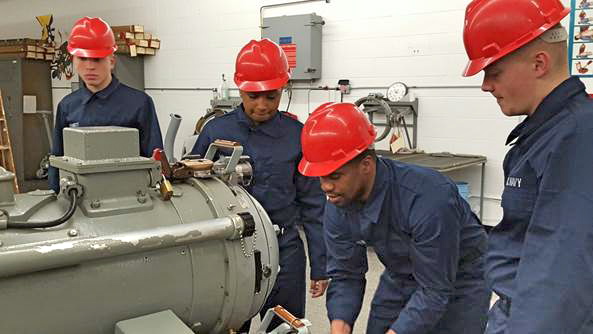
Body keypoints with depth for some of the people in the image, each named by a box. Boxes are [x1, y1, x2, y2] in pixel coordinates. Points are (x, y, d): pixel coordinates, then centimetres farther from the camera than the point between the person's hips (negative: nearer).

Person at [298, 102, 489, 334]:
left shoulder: (427, 198, -37)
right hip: (400, 278, 5)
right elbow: (345, 275, -8)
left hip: (459, 283, -5)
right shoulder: (337, 205, -17)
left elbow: (435, 290, -31)